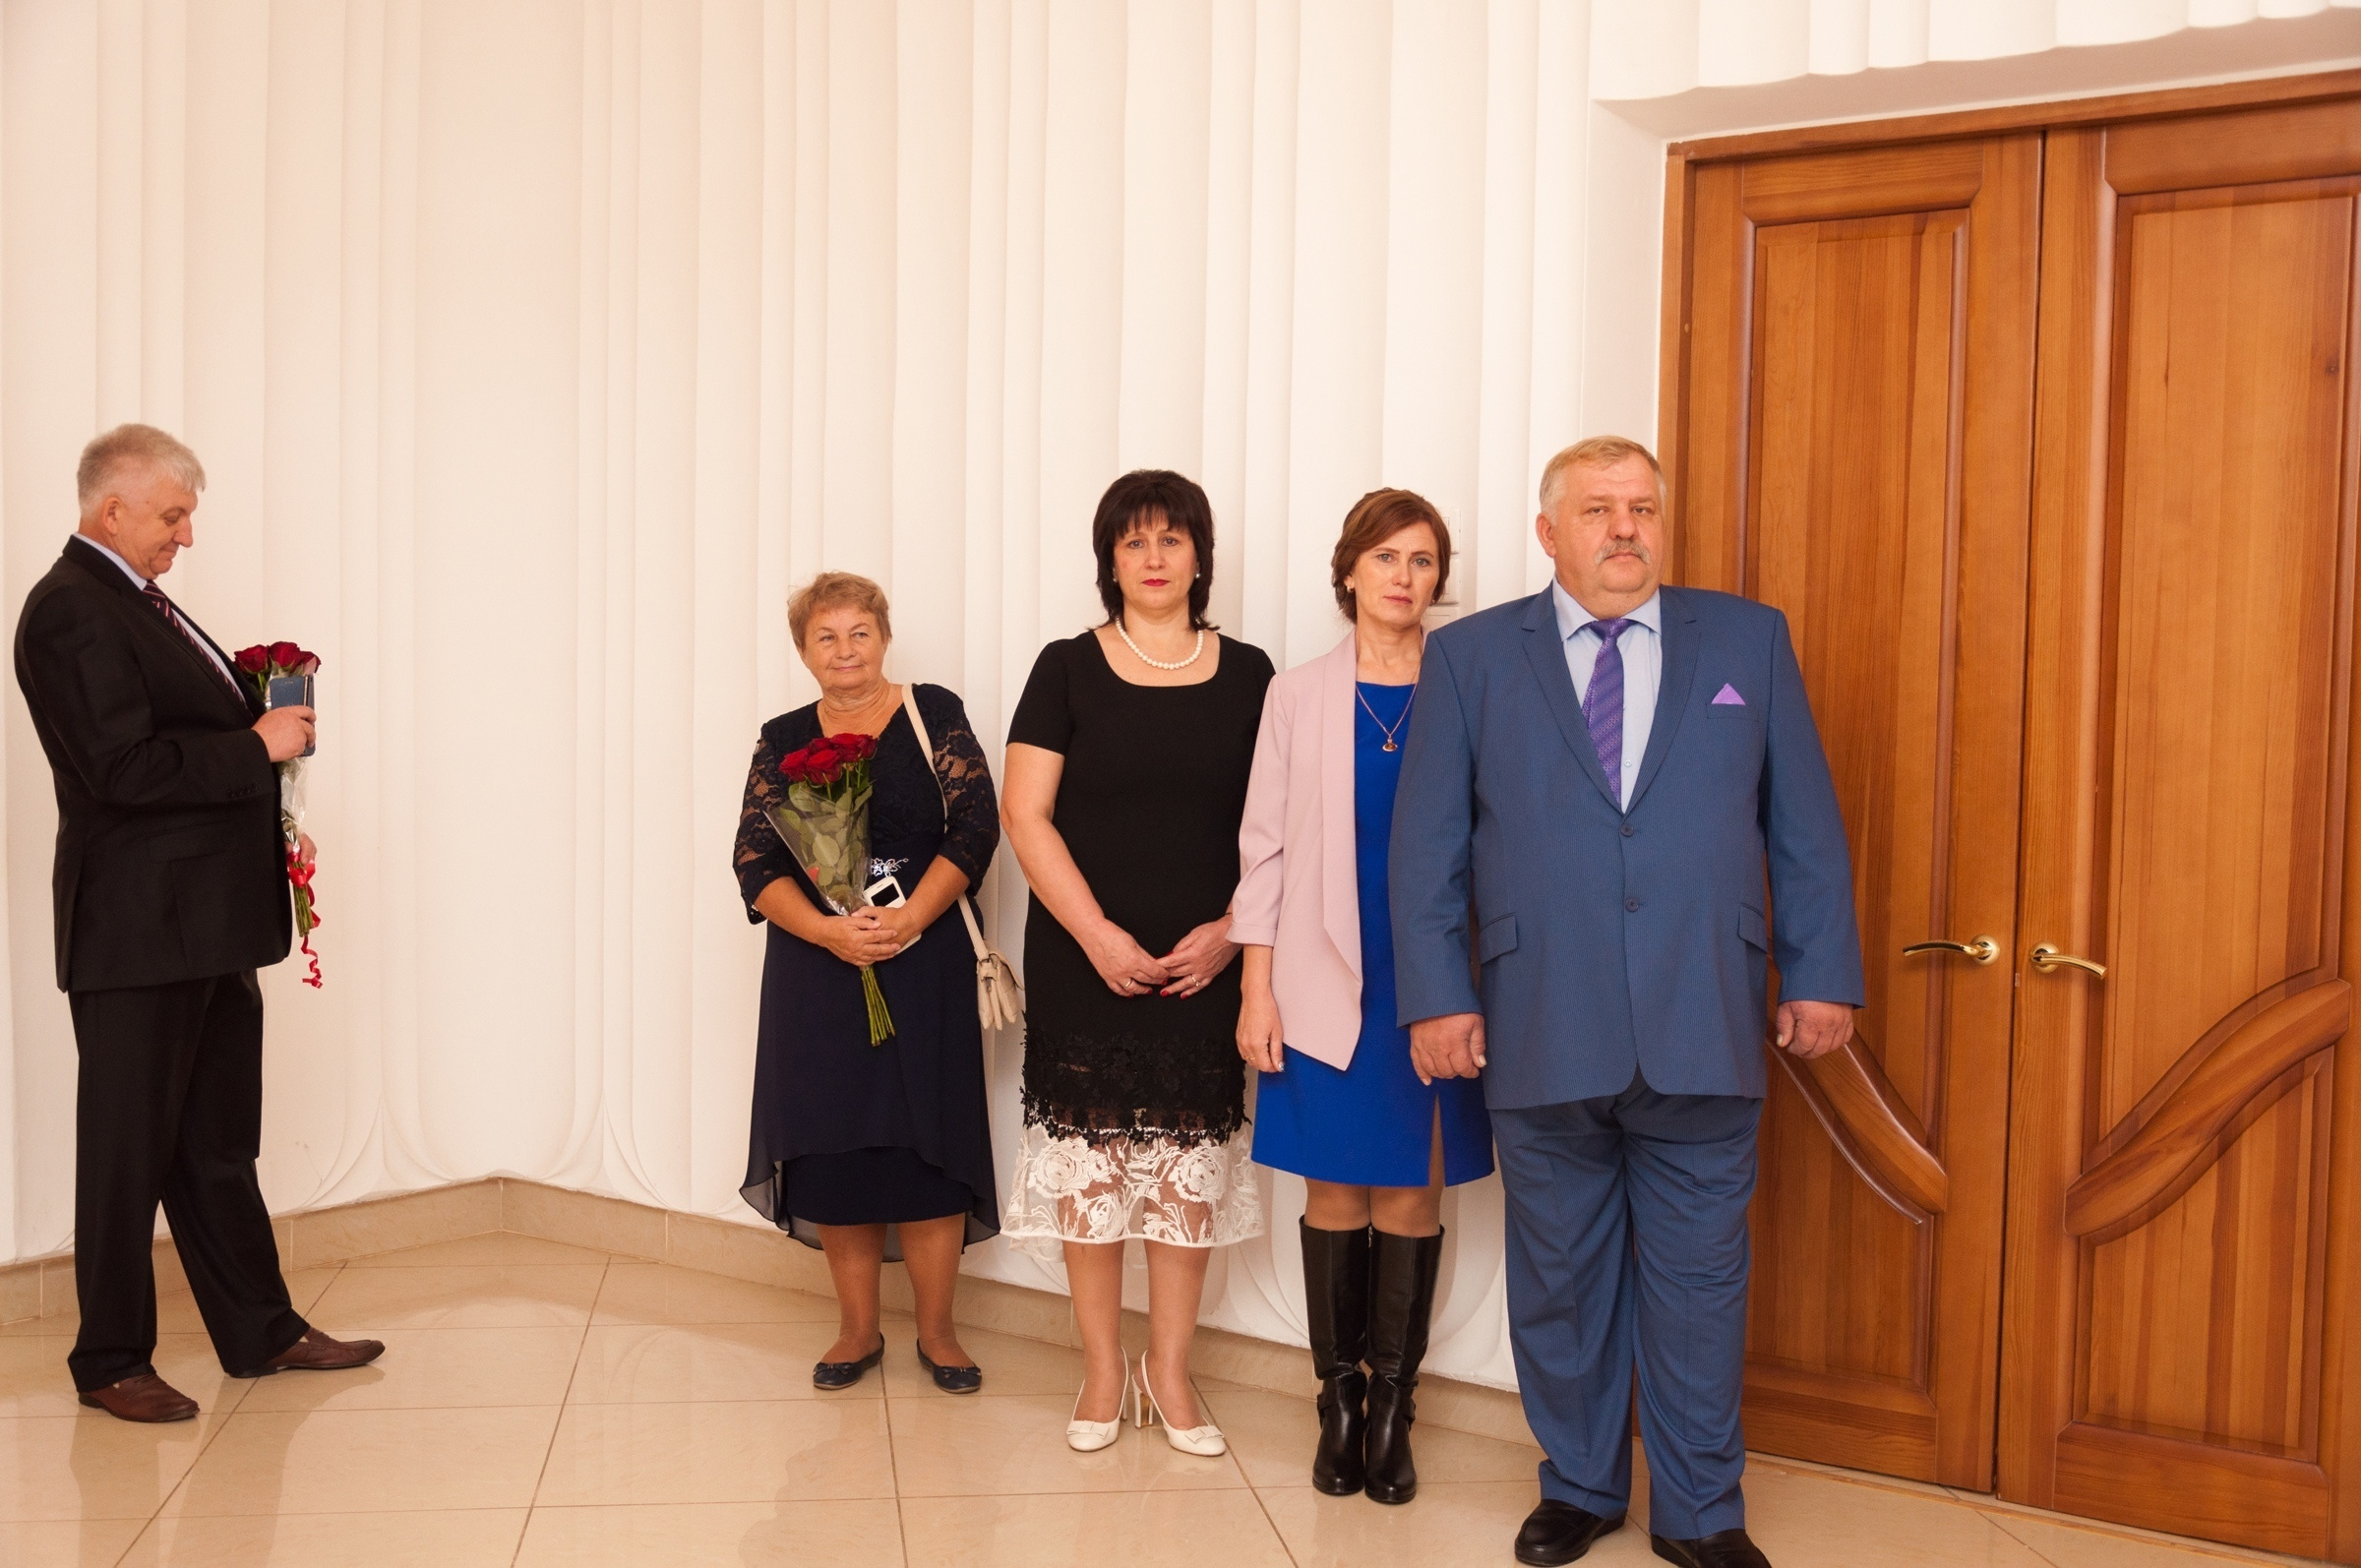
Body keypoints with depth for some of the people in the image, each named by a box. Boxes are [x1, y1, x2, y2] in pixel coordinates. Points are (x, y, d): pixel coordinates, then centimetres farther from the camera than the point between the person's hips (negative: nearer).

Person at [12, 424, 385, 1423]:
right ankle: (110, 1362, 16)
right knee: (129, 1153, 3)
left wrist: (263, 710, 4)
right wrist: (257, 747, -16)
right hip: (138, 929, -10)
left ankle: (260, 1332, 27)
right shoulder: (70, 611, -14)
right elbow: (124, 769, -23)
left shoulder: (136, 601, 16)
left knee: (220, 1144, 17)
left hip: (209, 926, 10)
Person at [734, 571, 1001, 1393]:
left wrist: (912, 916, -17)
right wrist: (827, 930, -15)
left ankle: (936, 1331, 13)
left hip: (925, 967, -2)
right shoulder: (782, 741, 9)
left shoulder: (934, 715, 3)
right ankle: (858, 1329, 19)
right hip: (816, 973, 2)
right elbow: (756, 864, 1)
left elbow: (974, 826, -5)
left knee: (927, 1145, -1)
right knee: (834, 1151, 4)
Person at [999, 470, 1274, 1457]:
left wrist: (1230, 930, -7)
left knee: (1191, 1170, 4)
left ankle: (1170, 1371, 19)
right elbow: (1026, 816, -4)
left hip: (1203, 965, 1)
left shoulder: (1247, 676, 6)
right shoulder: (1068, 670, 1)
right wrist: (1097, 934, -11)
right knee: (1087, 1164, 2)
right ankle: (1102, 1373, 17)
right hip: (1083, 961, -1)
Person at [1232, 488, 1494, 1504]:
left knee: (1413, 1198, 3)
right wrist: (1257, 988, -1)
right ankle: (1339, 1404, 18)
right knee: (1336, 1195, 6)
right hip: (1328, 985, 0)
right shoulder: (1299, 696, 4)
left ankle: (1391, 1410, 15)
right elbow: (1264, 845, 4)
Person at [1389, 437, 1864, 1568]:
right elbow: (1426, 843, 3)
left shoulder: (1748, 641, 8)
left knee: (1697, 1279, 7)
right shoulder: (1470, 657, 6)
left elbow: (1803, 823, 9)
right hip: (1541, 1037, 0)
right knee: (1559, 1281, 11)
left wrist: (1820, 973, 5)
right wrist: (1435, 995, -3)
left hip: (1703, 1035, 0)